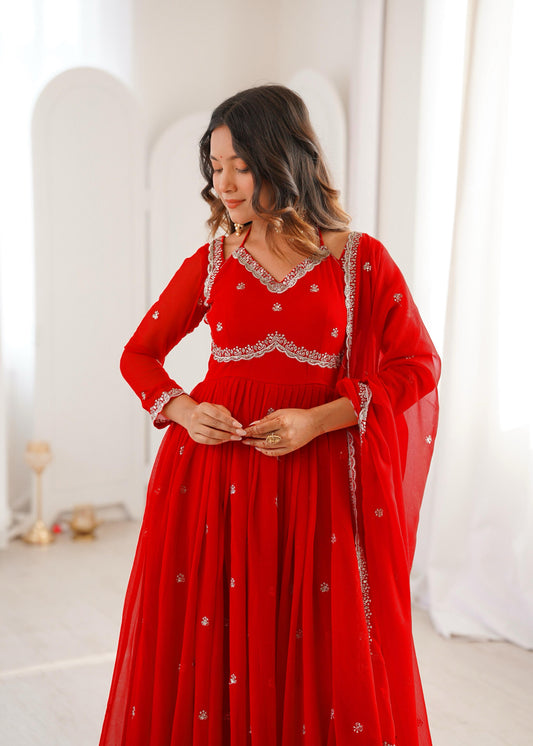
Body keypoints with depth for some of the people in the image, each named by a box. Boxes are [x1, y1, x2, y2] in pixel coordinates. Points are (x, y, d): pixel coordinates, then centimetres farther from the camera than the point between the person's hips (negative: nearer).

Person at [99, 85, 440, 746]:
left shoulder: (359, 261, -2)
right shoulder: (212, 263, 4)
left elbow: (417, 366, -2)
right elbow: (139, 354, 13)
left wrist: (319, 420, -13)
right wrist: (182, 410, -8)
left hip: (317, 481, -1)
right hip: (214, 474, 2)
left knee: (327, 661, 6)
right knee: (211, 647, 8)